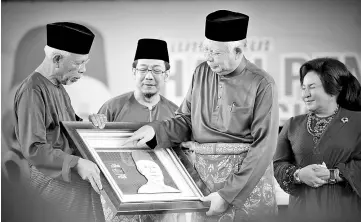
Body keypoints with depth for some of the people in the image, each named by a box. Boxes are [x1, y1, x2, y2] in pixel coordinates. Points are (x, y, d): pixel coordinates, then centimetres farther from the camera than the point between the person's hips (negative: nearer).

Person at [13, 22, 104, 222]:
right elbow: (33, 149, -22)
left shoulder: (57, 86, 13)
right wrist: (76, 163, -29)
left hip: (69, 167, 9)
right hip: (50, 177, -9)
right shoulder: (32, 92, -17)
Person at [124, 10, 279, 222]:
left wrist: (228, 194, -17)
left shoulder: (262, 84, -11)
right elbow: (186, 121, 13)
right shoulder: (202, 72, 5)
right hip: (204, 179, 4)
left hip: (247, 182, -4)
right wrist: (155, 130, -7)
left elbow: (263, 146, -13)